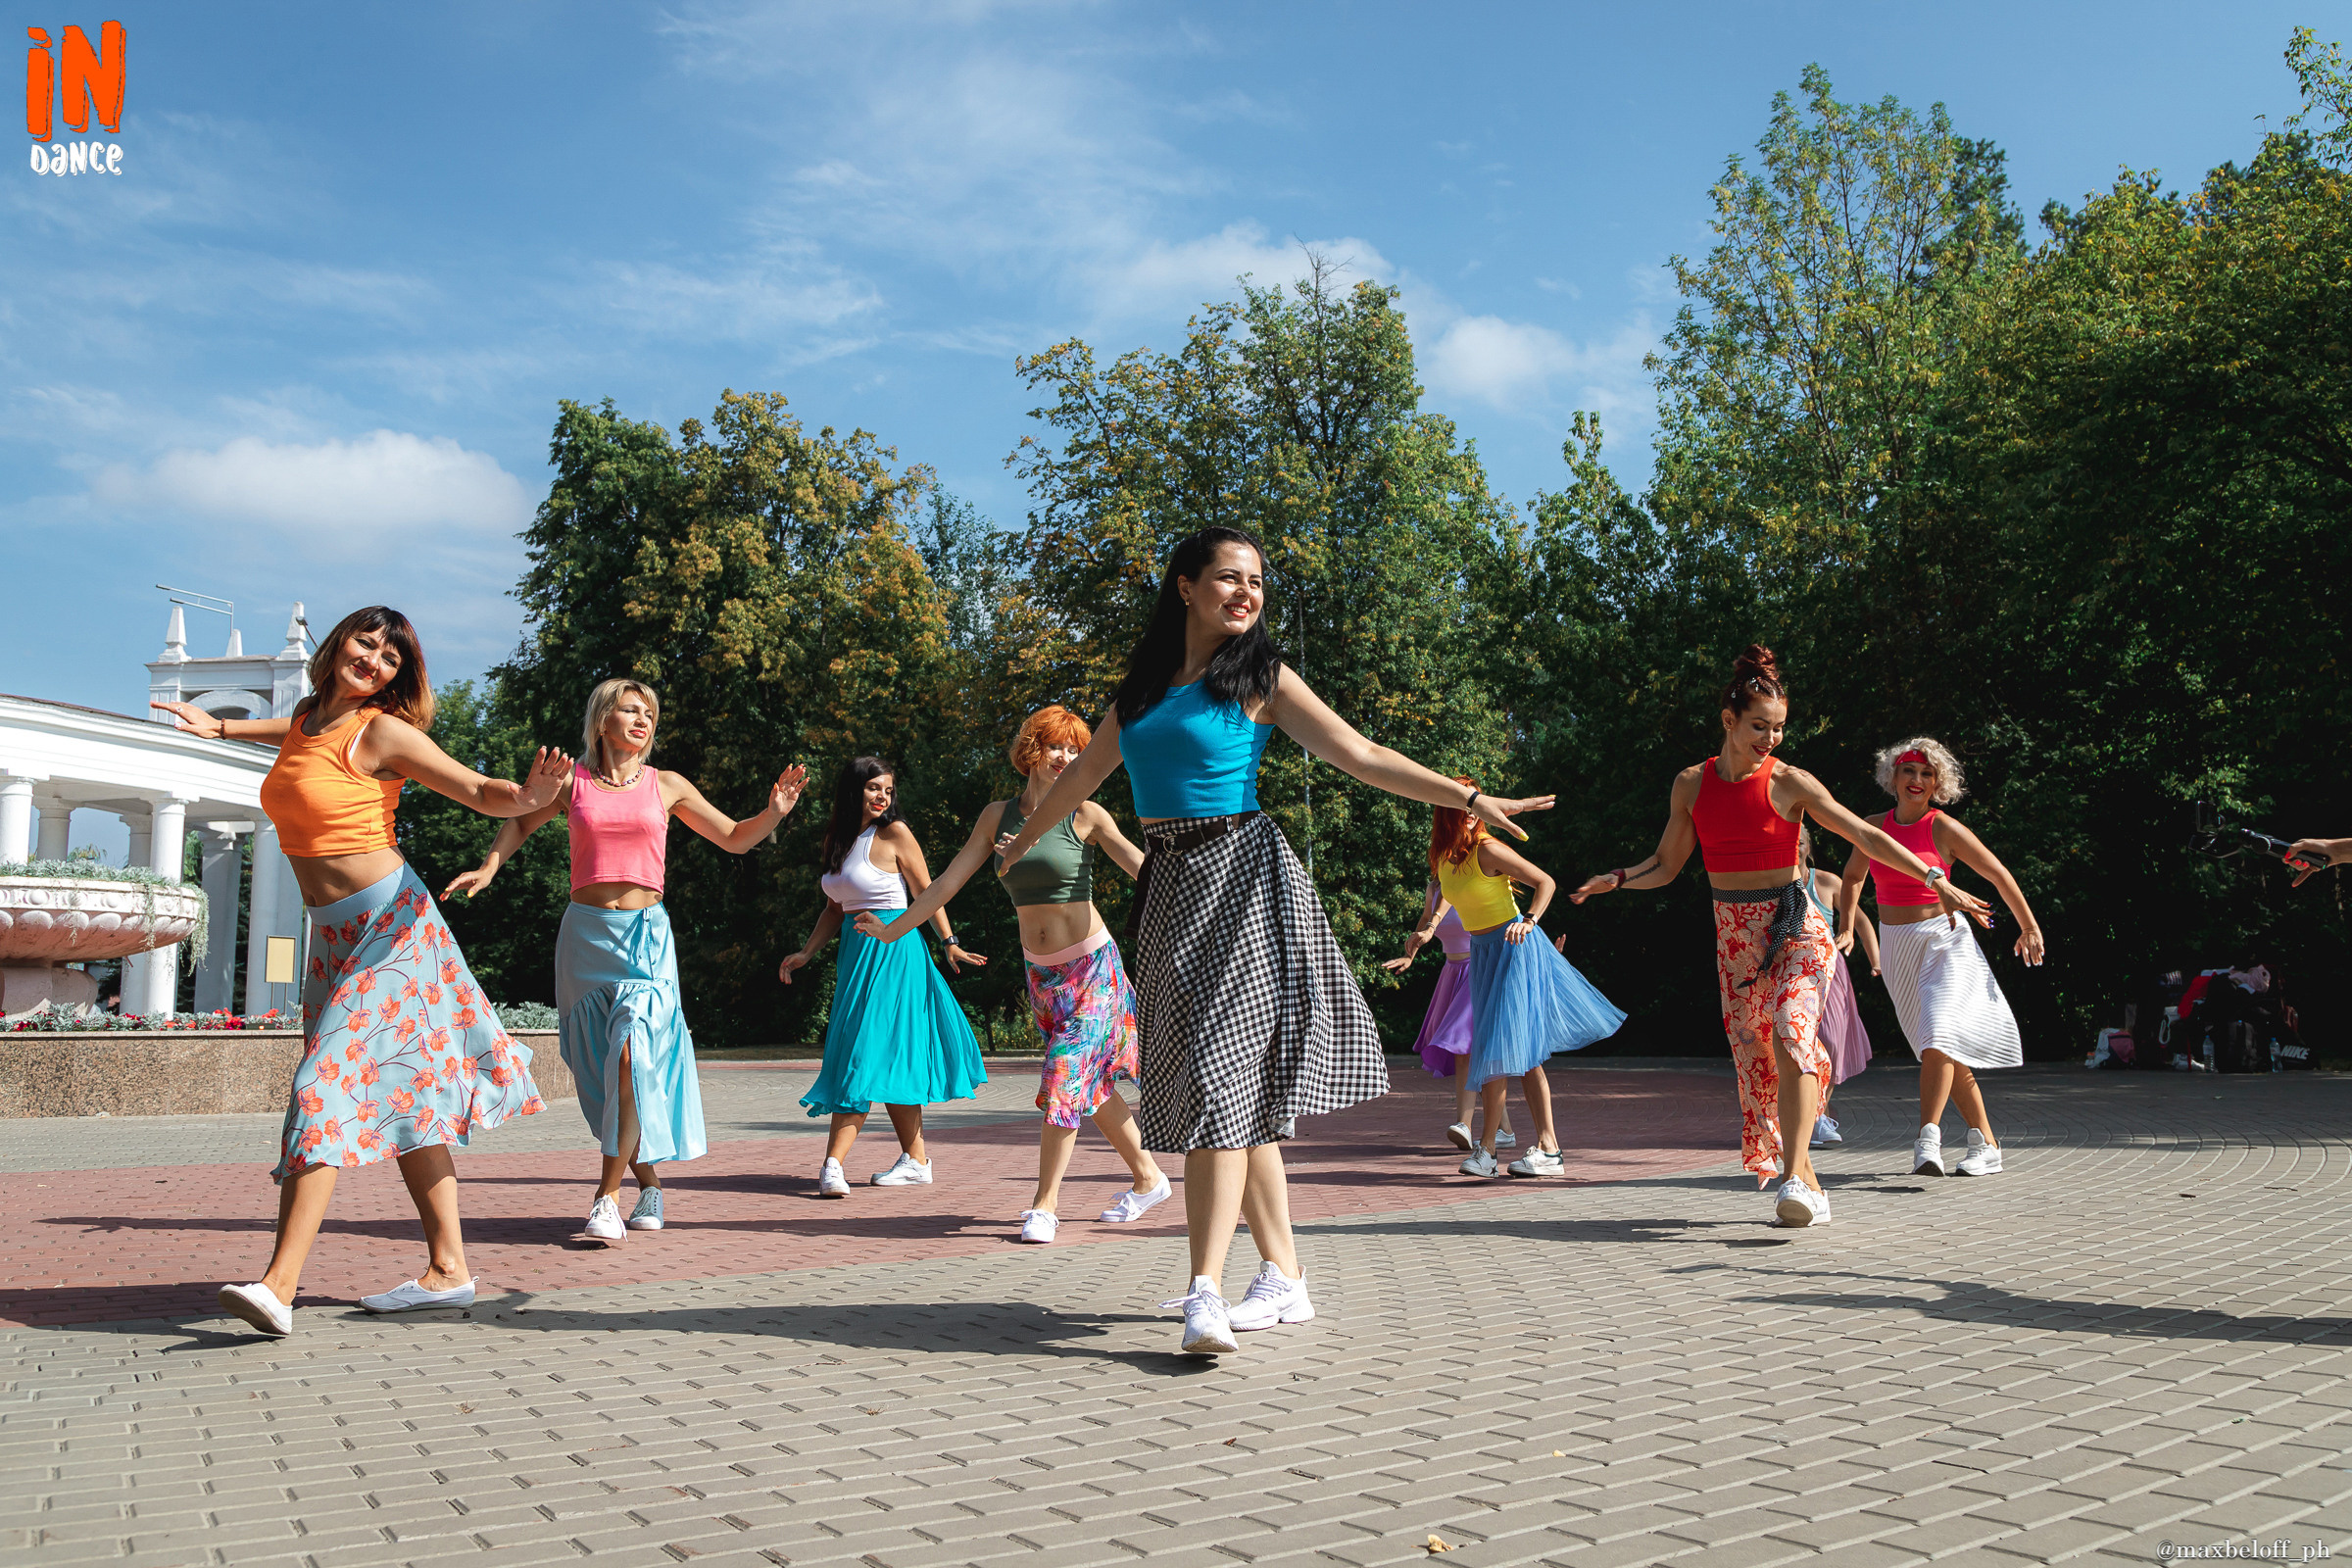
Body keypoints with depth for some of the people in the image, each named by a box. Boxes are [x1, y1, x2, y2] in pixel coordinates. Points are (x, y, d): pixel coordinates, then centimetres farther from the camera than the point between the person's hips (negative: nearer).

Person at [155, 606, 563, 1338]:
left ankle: (279, 1286, -20)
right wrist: (223, 727, 41)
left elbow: (482, 792, -12)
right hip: (334, 932, 8)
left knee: (330, 1081, -16)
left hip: (387, 922, -8)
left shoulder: (384, 732, -9)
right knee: (400, 1090, 6)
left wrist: (528, 796, -32)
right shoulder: (307, 715, 11)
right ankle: (449, 1268, 10)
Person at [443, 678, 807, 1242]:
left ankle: (607, 1196, -14)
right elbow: (519, 821, 23)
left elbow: (735, 839, 14)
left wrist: (775, 812, -4)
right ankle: (649, 1185, 19)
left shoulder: (667, 786, 6)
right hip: (585, 935, 1)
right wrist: (487, 868, 7)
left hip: (645, 934, -1)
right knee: (601, 1070, 4)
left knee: (632, 1055, -18)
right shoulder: (571, 781, 5)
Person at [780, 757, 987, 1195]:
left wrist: (949, 943, -4)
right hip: (854, 950, 7)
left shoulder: (894, 834, -6)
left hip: (892, 949, -7)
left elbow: (927, 892, -3)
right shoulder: (836, 839, 12)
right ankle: (915, 1159, 13)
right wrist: (806, 954, 12)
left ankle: (833, 1164, -15)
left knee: (871, 1051, -10)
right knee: (888, 1060, 7)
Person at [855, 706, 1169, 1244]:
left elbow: (1143, 869, -12)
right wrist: (893, 929, 12)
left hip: (1091, 966, -5)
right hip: (1041, 972, 5)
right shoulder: (998, 815, 3)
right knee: (1089, 1084, 12)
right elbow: (949, 881, 9)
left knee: (1065, 1080, -11)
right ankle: (1148, 1180, 27)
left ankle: (1044, 1205, 0)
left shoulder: (1085, 814, -8)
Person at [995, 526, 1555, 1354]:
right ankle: (1285, 1278, 14)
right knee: (1235, 1092, 7)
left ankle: (1206, 1293, -15)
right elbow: (1086, 770, 28)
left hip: (1240, 877, -5)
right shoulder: (1144, 684, 14)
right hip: (1171, 885, 5)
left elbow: (1362, 756, -2)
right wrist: (1026, 837, 39)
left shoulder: (1262, 677, 2)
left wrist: (1471, 798, -9)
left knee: (1221, 1073, -14)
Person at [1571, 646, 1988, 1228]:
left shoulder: (1789, 782, -5)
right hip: (1734, 934, 4)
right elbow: (1666, 863, 10)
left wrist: (1936, 879, -11)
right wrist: (1614, 878, -8)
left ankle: (1793, 1179, -26)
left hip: (1794, 927, -4)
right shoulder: (1691, 784, 4)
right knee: (1754, 1056, 2)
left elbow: (1866, 835, -5)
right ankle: (1807, 1185, 13)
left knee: (1792, 1039, -23)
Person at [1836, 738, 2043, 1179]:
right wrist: (1845, 930, 18)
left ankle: (1928, 1139, -27)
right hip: (1896, 946, 5)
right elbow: (1853, 877, 23)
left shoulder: (1945, 828, -7)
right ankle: (1986, 1144, 20)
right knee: (1948, 1053, 10)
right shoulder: (1874, 827, 5)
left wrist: (2030, 928, 8)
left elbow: (1999, 875, 2)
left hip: (1943, 940, -4)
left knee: (1938, 1034, -25)